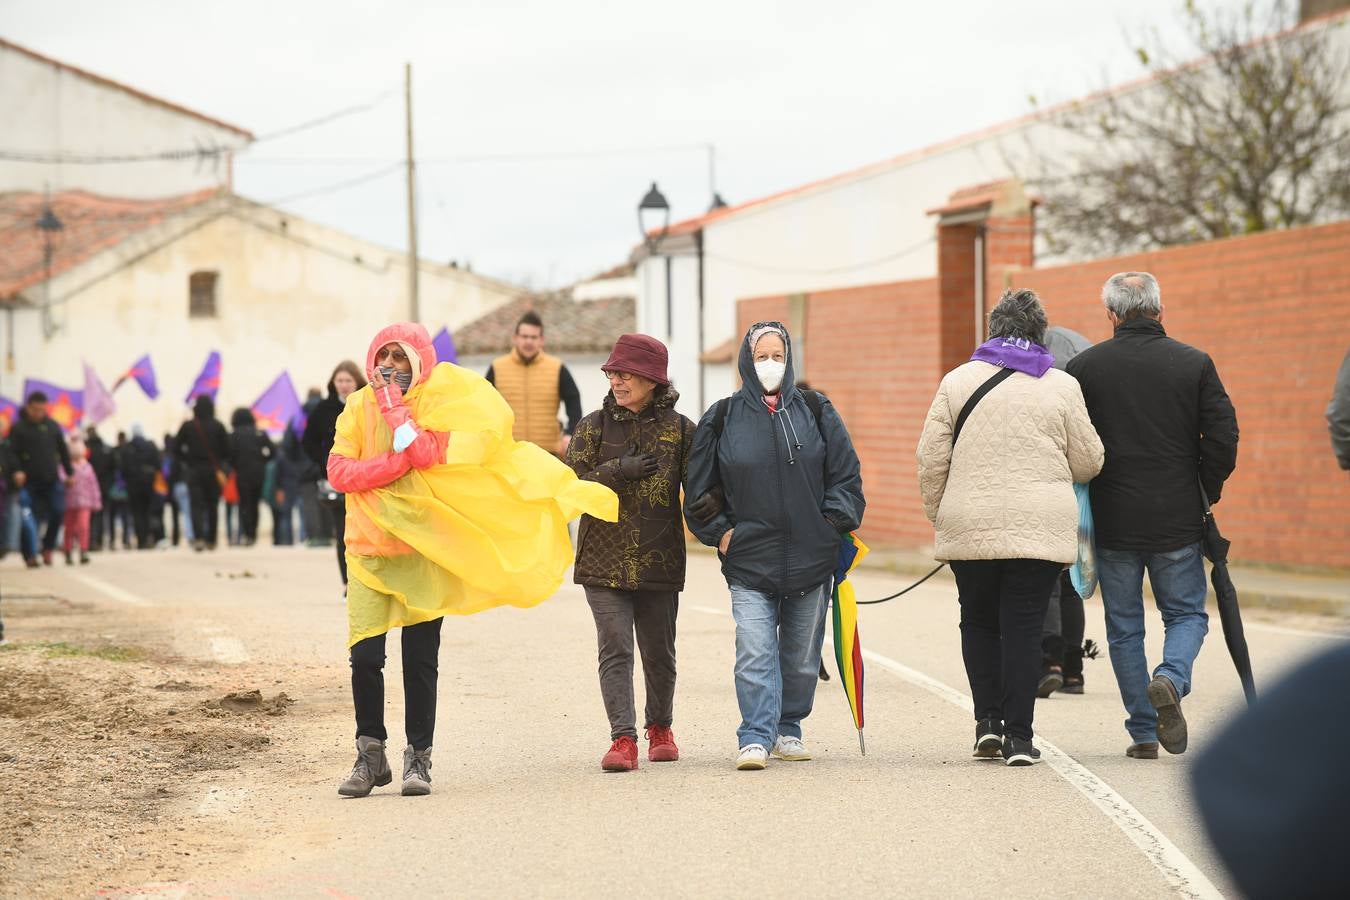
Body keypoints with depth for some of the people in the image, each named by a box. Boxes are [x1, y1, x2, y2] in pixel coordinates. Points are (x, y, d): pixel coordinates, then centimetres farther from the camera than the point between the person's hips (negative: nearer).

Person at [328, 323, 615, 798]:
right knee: (365, 656, -5)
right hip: (368, 548, 1)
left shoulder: (440, 399, -1)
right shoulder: (358, 407, 5)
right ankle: (371, 755, 8)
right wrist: (399, 461, -16)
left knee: (420, 659, 3)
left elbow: (426, 452, -18)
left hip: (422, 547, -1)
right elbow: (338, 471, -6)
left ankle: (418, 758, 13)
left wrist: (393, 403, -15)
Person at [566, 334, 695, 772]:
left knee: (659, 651, 12)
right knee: (615, 649, -9)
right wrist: (619, 469, -15)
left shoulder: (679, 429, 4)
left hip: (659, 560, 1)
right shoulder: (594, 426, 4)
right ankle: (623, 739, -10)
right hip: (604, 561, -1)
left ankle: (659, 727, 32)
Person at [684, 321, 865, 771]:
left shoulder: (816, 412, 6)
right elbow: (699, 490, 11)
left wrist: (833, 523, -1)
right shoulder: (722, 418, 4)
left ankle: (788, 730, 25)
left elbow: (846, 475, 9)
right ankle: (755, 738, -13)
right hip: (749, 561, -1)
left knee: (802, 657, 9)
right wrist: (720, 533, 1)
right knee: (754, 654, -14)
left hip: (811, 559, 1)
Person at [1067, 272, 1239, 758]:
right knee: (1186, 613, 14)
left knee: (1124, 627, 10)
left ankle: (1144, 732, 9)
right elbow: (1223, 438, -4)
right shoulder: (1195, 364, -2)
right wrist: (1204, 493, 10)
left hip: (1113, 522, 0)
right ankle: (1171, 678, -16)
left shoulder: (1084, 367, -2)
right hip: (1178, 519, 0)